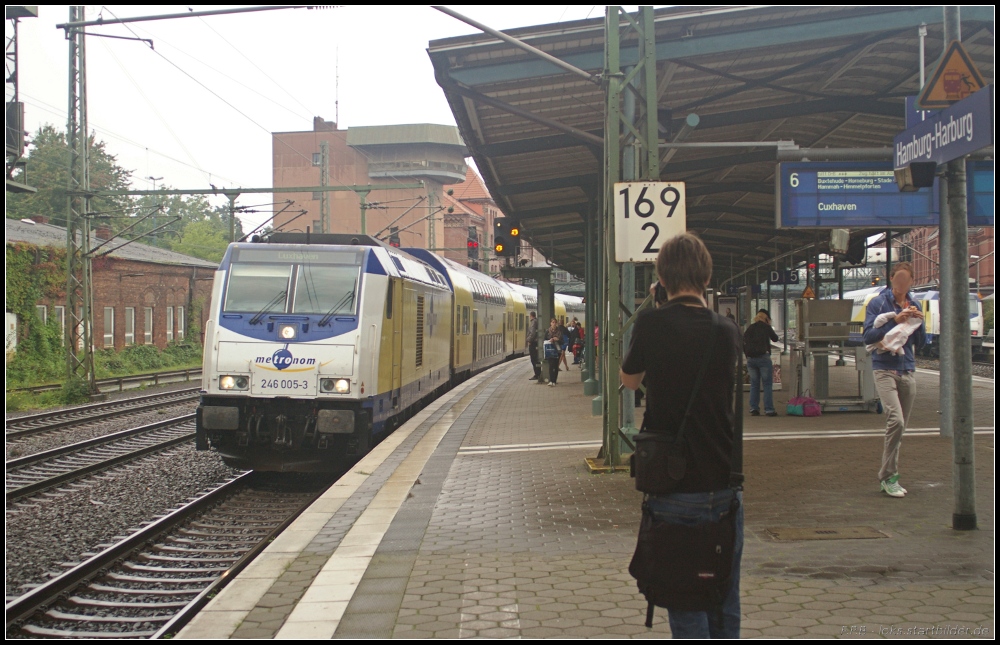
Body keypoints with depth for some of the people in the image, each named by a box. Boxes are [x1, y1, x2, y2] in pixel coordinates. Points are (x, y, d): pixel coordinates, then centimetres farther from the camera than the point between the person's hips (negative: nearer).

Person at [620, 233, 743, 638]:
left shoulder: (652, 323, -10)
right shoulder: (728, 331, 1)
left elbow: (629, 380, 7)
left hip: (675, 488, -4)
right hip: (726, 487, 4)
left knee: (686, 606, 2)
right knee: (726, 604, 15)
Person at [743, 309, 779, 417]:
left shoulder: (749, 329, 12)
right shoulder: (765, 327, 0)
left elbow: (743, 344, 11)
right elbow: (775, 338, 12)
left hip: (750, 359, 4)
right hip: (763, 358, -4)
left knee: (754, 384, 10)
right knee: (767, 384, 0)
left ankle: (754, 408, 6)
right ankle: (769, 409, -5)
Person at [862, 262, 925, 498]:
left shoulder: (914, 306, 12)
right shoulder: (878, 303, -2)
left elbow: (920, 344, 13)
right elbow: (868, 336, -11)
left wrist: (919, 322, -4)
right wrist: (894, 321, -18)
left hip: (908, 371, 6)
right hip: (885, 369, -5)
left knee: (900, 427, 8)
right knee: (895, 420, -21)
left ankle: (887, 478, 17)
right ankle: (889, 476, -13)